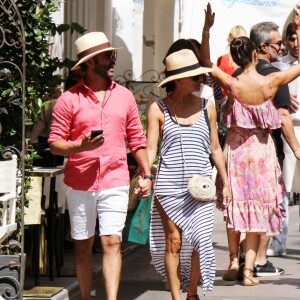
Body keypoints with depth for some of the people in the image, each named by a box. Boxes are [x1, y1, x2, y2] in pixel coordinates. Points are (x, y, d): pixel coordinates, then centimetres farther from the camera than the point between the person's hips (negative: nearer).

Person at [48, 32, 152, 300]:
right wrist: (81, 146, -20)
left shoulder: (124, 96, 8)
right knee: (83, 245, 8)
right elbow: (55, 143, -3)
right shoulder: (69, 99, -3)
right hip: (80, 184, -1)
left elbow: (137, 139, 15)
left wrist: (146, 174, 10)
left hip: (115, 182, 1)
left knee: (112, 242, -9)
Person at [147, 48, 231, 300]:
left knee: (200, 241, -4)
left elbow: (215, 148, 14)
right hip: (169, 187, -2)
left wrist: (225, 183, 15)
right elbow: (150, 148, -4)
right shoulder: (158, 109, -1)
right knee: (173, 241, 1)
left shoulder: (207, 107, 8)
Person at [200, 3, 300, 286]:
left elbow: (206, 62, 3)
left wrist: (206, 29, -2)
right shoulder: (271, 82, -14)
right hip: (261, 150, -1)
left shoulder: (231, 85, -12)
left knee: (236, 206, 18)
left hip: (235, 148, 1)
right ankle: (249, 269, 3)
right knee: (257, 210, 6)